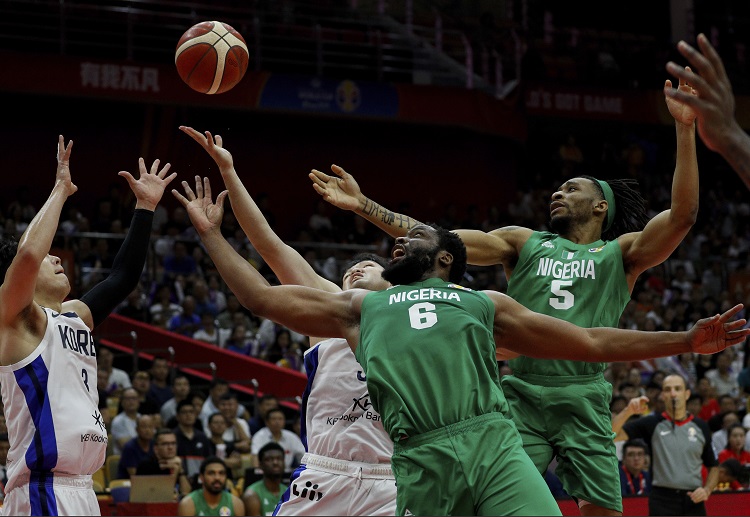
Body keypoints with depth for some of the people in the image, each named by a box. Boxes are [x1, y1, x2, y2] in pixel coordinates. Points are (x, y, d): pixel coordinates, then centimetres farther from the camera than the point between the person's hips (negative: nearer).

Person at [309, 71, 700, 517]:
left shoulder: (621, 254, 13)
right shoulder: (524, 243, 19)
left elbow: (683, 214, -3)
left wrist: (685, 128, -11)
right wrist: (361, 204, 7)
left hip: (583, 399, -1)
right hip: (522, 394, 2)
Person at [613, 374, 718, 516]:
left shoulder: (701, 427, 9)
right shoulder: (652, 424, 2)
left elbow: (713, 466, 16)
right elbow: (612, 434, -8)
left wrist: (707, 490, -2)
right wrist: (628, 412, -23)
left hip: (694, 501, 2)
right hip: (662, 502, -2)